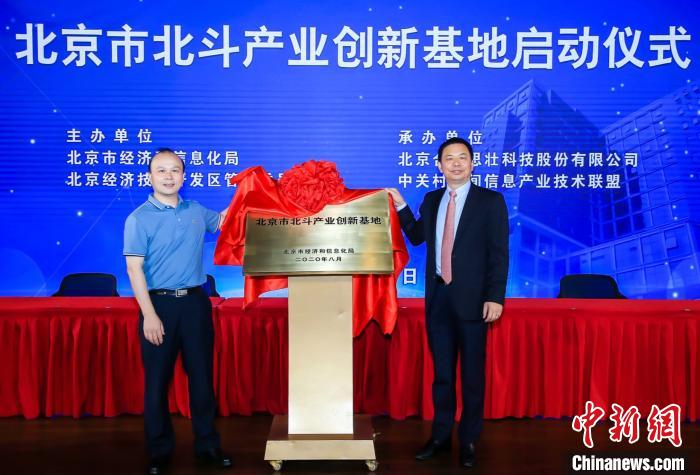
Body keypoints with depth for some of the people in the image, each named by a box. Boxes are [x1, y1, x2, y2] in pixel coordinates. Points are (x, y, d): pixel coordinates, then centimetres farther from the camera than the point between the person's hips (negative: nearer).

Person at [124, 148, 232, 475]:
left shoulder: (197, 212, 8)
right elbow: (134, 269, -10)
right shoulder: (139, 218, -5)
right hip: (159, 303, -3)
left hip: (195, 302, 4)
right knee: (157, 380, 4)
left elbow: (223, 221, 27)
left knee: (202, 375, 9)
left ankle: (207, 446, 22)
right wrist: (149, 314, -17)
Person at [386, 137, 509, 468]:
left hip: (471, 297, -4)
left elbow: (499, 252, -7)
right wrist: (401, 206, 6)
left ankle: (469, 441, 20)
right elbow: (417, 237, 18)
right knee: (441, 371, 13)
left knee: (472, 373, 7)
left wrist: (495, 297, -14)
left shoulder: (490, 201, -4)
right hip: (438, 295, 4)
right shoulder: (432, 200, 10)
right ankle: (440, 436, 26)